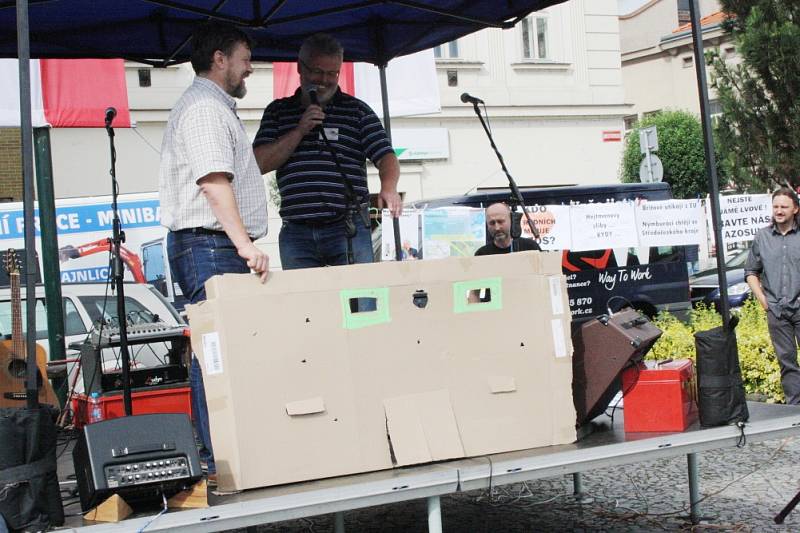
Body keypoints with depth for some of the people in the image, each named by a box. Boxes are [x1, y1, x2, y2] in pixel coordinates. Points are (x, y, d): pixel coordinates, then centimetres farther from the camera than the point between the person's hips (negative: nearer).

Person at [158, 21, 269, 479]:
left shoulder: (214, 106, 25)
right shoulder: (205, 107, -10)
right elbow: (214, 182, -22)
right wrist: (245, 245, -28)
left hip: (219, 248, 11)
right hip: (212, 244, -11)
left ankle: (215, 455, 12)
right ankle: (218, 461, -11)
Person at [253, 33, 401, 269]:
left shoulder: (357, 110, 10)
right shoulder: (277, 112, 15)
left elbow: (386, 157, 1)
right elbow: (260, 164, 5)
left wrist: (388, 188, -21)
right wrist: (300, 130, -5)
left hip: (349, 229, -1)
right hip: (296, 234, 1)